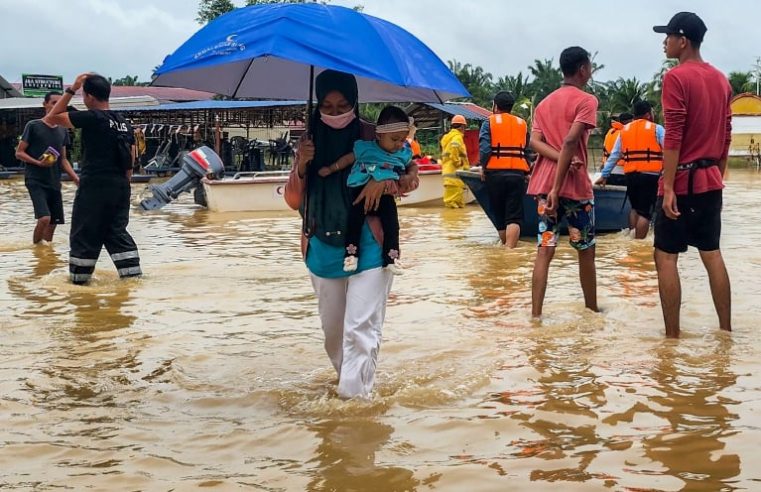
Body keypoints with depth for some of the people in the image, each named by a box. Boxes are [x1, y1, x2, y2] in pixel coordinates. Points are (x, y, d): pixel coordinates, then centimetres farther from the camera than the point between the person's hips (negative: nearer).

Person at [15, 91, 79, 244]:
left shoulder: (63, 131, 11)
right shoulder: (33, 126, -5)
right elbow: (19, 153, -4)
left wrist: (75, 178, 4)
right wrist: (38, 163, -18)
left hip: (54, 183, 6)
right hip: (35, 181, -6)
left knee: (53, 223, 6)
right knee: (44, 218, -21)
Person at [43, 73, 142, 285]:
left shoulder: (91, 118, -10)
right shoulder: (124, 123, 11)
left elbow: (51, 118, -5)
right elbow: (130, 162, 13)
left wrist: (71, 89, -3)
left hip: (94, 187, -6)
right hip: (120, 187, 7)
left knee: (84, 235, 4)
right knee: (117, 232, 14)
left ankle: (78, 279, 9)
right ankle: (133, 274, 8)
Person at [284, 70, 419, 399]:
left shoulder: (373, 137, -4)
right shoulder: (310, 143, 5)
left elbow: (411, 178, 2)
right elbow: (294, 201, 5)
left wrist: (384, 182, -19)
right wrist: (301, 167, -13)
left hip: (368, 244, -4)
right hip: (323, 247, 4)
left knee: (360, 327, -11)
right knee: (332, 328, 15)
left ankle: (354, 396, -11)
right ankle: (350, 382, 35)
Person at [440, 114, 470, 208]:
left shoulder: (447, 137, 19)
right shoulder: (457, 137, -9)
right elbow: (454, 147, -29)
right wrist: (459, 162, -19)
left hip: (447, 170, 10)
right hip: (455, 172, -9)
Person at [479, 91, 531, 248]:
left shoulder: (489, 122, 3)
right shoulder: (522, 124, 13)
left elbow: (484, 148, -9)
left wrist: (483, 167, 4)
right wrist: (526, 172, 18)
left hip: (495, 172, -1)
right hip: (517, 173, 1)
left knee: (500, 216, 13)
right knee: (514, 217, -5)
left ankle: (505, 247, 22)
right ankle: (510, 250, -21)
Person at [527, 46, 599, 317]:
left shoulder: (544, 103, 16)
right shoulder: (586, 100, -6)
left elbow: (535, 141, 1)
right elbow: (570, 142, -19)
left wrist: (562, 161, -12)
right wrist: (557, 188, -21)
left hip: (544, 183, 6)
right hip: (575, 185, -5)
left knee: (545, 250, 1)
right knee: (586, 251, 10)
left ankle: (535, 314, -8)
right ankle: (592, 308, 23)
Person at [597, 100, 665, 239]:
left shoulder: (624, 130, 13)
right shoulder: (657, 129, 1)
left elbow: (614, 156, 14)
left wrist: (604, 175, 19)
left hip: (631, 175, 5)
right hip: (650, 175, -5)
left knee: (635, 208, 21)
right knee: (645, 212, -2)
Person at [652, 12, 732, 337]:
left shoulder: (676, 77, -12)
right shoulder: (721, 80, 12)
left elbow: (673, 137, -17)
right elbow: (726, 135, 15)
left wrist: (668, 187, -18)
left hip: (682, 181, -7)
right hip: (711, 181, 7)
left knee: (666, 257, -1)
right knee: (712, 254, 13)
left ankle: (672, 336, -1)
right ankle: (726, 330, 15)